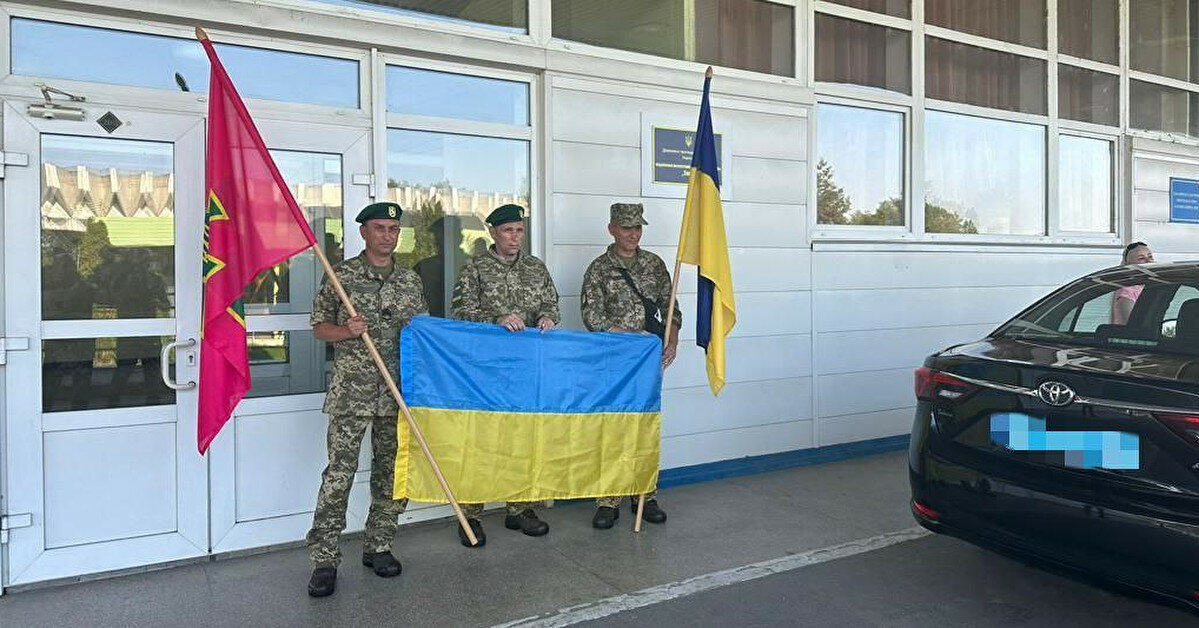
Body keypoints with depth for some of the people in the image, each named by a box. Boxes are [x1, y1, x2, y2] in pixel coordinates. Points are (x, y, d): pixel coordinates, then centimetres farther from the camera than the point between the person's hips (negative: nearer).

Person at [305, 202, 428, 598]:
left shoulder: (411, 281, 10)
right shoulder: (341, 275, 1)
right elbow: (319, 327, 5)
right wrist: (348, 332, -13)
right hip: (351, 392, -3)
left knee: (391, 473, 9)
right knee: (339, 473, -5)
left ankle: (378, 546, 23)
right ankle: (324, 559, 3)